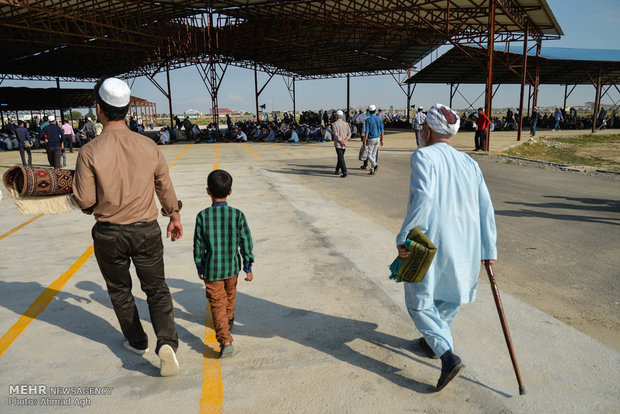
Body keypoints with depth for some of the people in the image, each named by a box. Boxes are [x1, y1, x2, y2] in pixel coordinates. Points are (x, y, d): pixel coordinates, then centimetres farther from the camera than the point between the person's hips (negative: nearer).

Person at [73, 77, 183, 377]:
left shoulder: (90, 152, -16)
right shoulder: (148, 145, -7)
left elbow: (85, 201, -11)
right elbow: (165, 186, 5)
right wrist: (174, 215, 20)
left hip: (109, 234, -1)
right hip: (146, 230, 1)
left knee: (119, 290, 20)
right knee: (157, 289, 12)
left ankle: (137, 342, 36)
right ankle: (166, 341, -6)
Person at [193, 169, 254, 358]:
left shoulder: (203, 216, -13)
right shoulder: (237, 215, -11)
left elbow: (199, 246, -6)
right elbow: (246, 244, -7)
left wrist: (199, 268, 8)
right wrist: (248, 269, 3)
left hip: (211, 269, -2)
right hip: (232, 267, 2)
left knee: (217, 303, 5)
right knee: (230, 296, 26)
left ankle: (225, 341, -8)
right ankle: (229, 322, 50)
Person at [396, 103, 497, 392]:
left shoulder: (423, 156, -10)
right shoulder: (469, 162, 7)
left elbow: (423, 198, -26)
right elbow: (486, 208, 7)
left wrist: (404, 238, -22)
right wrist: (489, 250, 14)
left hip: (430, 244, -6)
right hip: (464, 246, 6)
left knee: (419, 302, 9)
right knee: (450, 295, 25)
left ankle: (448, 356, -3)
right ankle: (434, 342, 41)